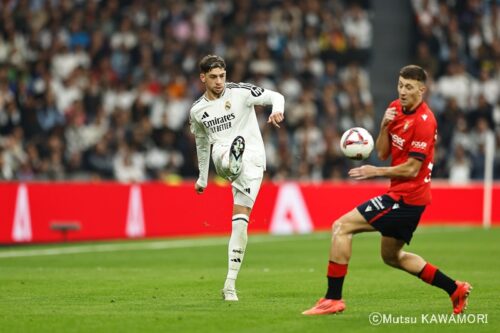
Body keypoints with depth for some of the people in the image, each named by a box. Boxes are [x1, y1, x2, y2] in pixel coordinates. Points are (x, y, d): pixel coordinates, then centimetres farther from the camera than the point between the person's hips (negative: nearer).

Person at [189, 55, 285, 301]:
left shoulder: (240, 92, 0)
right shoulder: (197, 111, 12)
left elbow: (275, 96, -1)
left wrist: (277, 110, -25)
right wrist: (202, 179, 34)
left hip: (252, 160, -3)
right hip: (221, 156, 3)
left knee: (240, 221, -8)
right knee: (223, 153, -36)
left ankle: (230, 285, -4)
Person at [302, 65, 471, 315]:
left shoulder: (424, 121, -18)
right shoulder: (395, 108, 8)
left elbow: (411, 169, -18)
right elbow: (382, 153, 9)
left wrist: (377, 172, -11)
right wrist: (384, 126, -8)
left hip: (407, 196, -10)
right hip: (402, 194, 10)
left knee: (341, 227, -13)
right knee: (391, 256, 22)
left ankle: (333, 298, -12)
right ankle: (455, 289, 26)